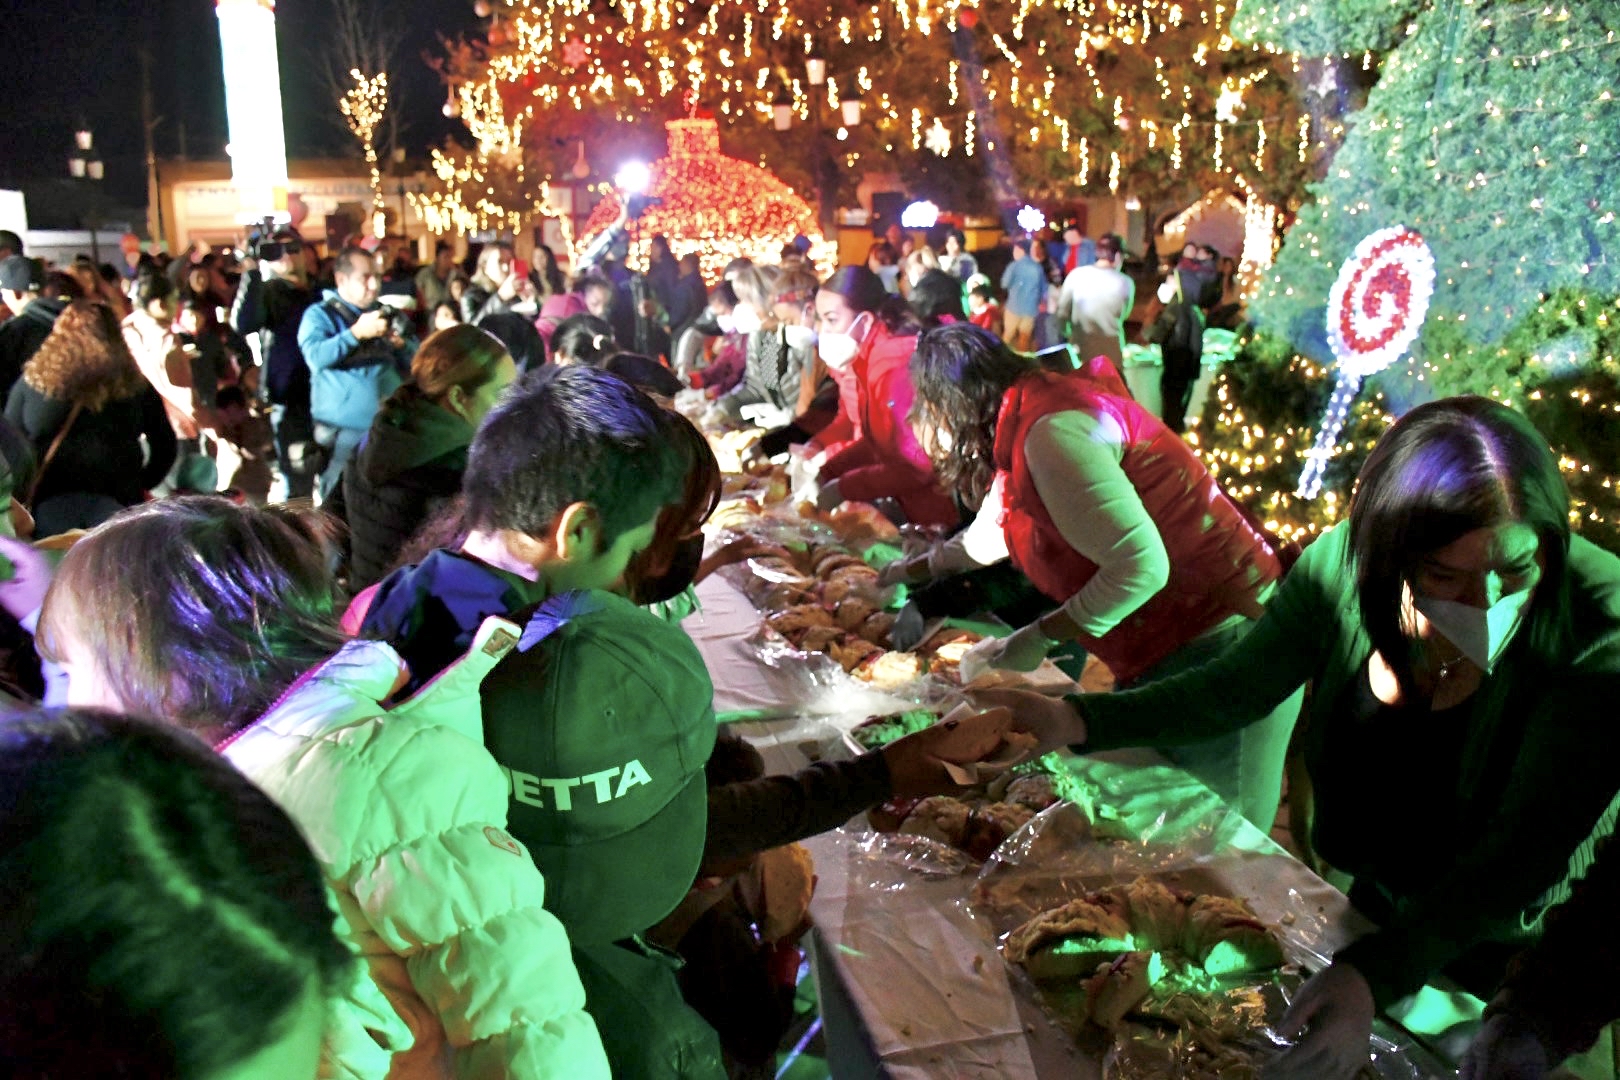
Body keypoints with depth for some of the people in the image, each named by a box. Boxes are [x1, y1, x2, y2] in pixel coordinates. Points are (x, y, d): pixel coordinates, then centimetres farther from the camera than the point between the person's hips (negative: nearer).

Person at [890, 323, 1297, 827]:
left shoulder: (1050, 429, -19)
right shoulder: (1026, 421, 12)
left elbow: (1139, 564, -26)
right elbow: (988, 536, 32)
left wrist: (1038, 638, -16)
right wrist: (911, 569, 46)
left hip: (1218, 648, -10)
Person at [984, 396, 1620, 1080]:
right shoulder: (1347, 564, -19)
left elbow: (1527, 852, -32)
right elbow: (1234, 687, -9)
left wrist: (1375, 976, -45)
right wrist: (1075, 722, -25)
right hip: (1366, 909, 3)